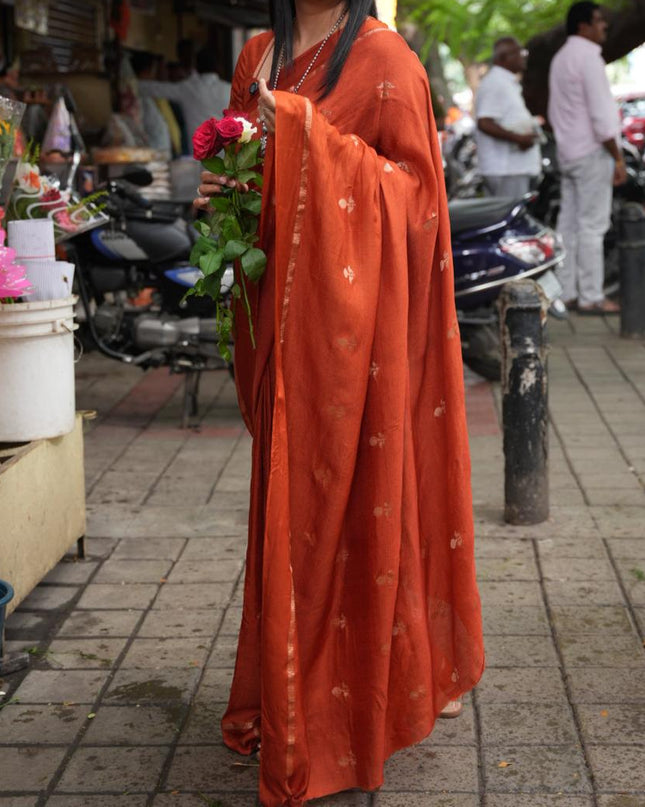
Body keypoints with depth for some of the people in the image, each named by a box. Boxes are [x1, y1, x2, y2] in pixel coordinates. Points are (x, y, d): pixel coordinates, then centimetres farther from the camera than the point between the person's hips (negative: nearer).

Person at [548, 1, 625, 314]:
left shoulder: (560, 58, 16)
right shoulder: (588, 57, -14)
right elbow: (601, 115, -18)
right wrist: (618, 158, -15)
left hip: (568, 152, 9)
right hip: (592, 151, -9)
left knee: (569, 224, 9)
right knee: (592, 226, -7)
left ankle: (565, 292, 11)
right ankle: (591, 297, -5)